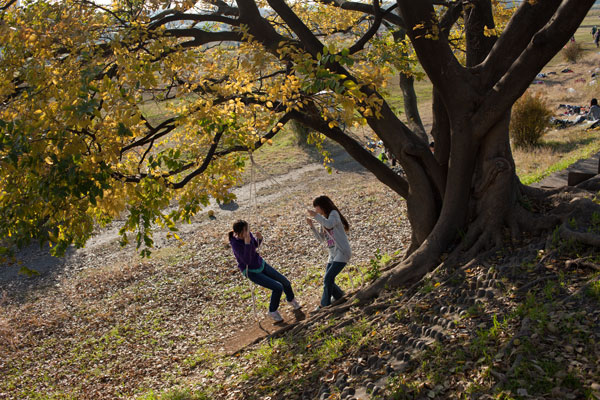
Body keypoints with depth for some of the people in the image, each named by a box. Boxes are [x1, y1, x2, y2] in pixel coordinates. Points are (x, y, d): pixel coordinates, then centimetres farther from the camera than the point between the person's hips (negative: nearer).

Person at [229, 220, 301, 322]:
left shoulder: (248, 234, -12)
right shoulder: (235, 244, -32)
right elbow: (247, 261, -35)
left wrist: (259, 237, -18)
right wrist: (247, 243, -45)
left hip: (260, 264, 7)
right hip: (251, 272, -7)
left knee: (285, 282, 10)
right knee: (278, 288, -17)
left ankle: (291, 300, 43)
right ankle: (273, 311, 11)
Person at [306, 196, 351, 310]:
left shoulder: (333, 213, -7)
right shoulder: (324, 220, 16)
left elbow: (329, 224, -29)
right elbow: (321, 238, 17)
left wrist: (316, 215, -21)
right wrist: (312, 226, 5)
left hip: (342, 252, -9)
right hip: (333, 255, 9)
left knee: (328, 279, -14)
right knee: (328, 280, 9)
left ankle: (324, 305, -3)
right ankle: (339, 297, 30)